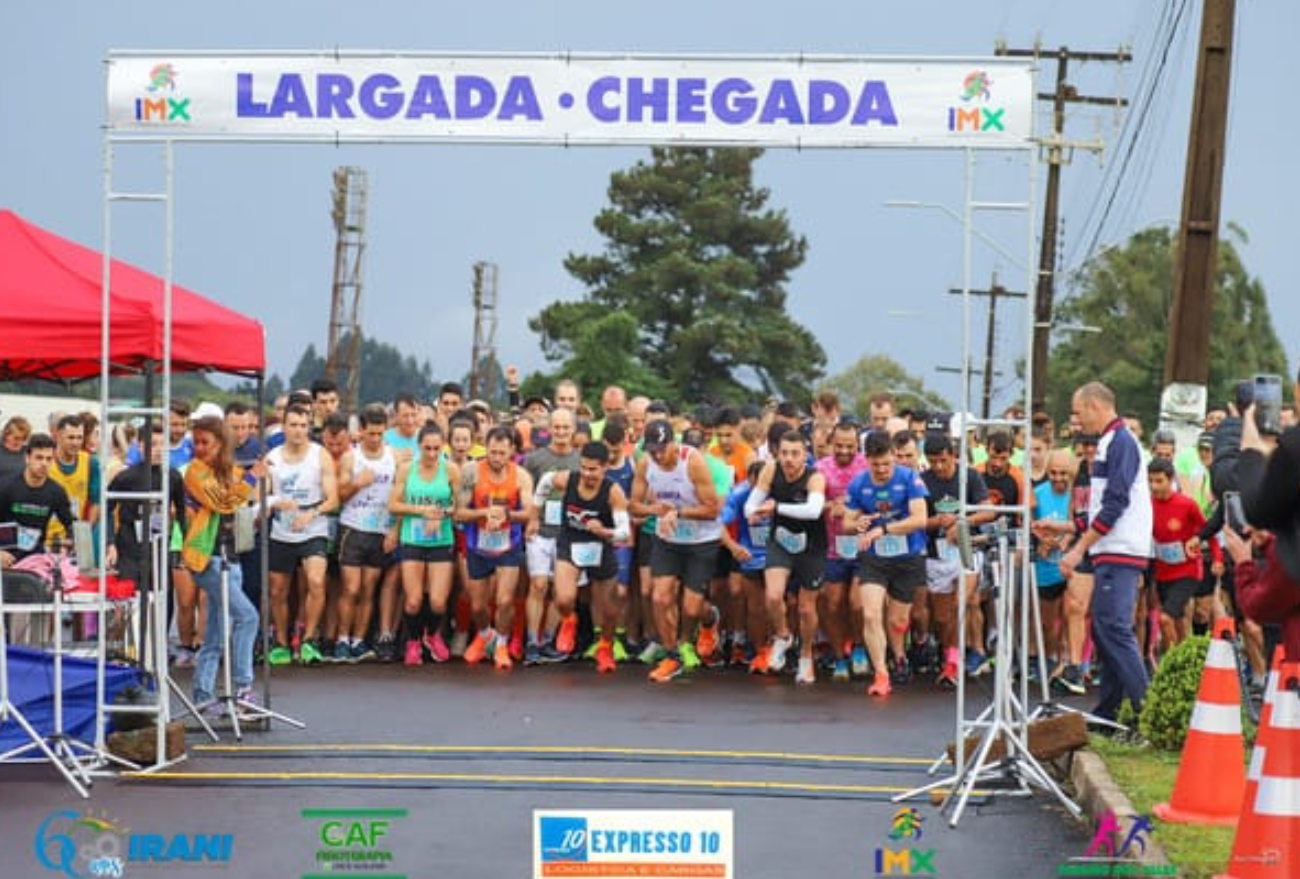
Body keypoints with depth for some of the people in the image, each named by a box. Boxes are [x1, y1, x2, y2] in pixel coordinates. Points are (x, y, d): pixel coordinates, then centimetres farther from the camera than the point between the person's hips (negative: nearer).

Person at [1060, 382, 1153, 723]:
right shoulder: (1109, 442, 19)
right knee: (1105, 628, 10)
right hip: (1111, 553, 10)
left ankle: (1145, 706, -15)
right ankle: (1108, 710, 12)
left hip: (1120, 553, -10)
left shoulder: (1121, 441, -11)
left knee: (1114, 627, -14)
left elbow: (1115, 504, -18)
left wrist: (1080, 548, -18)